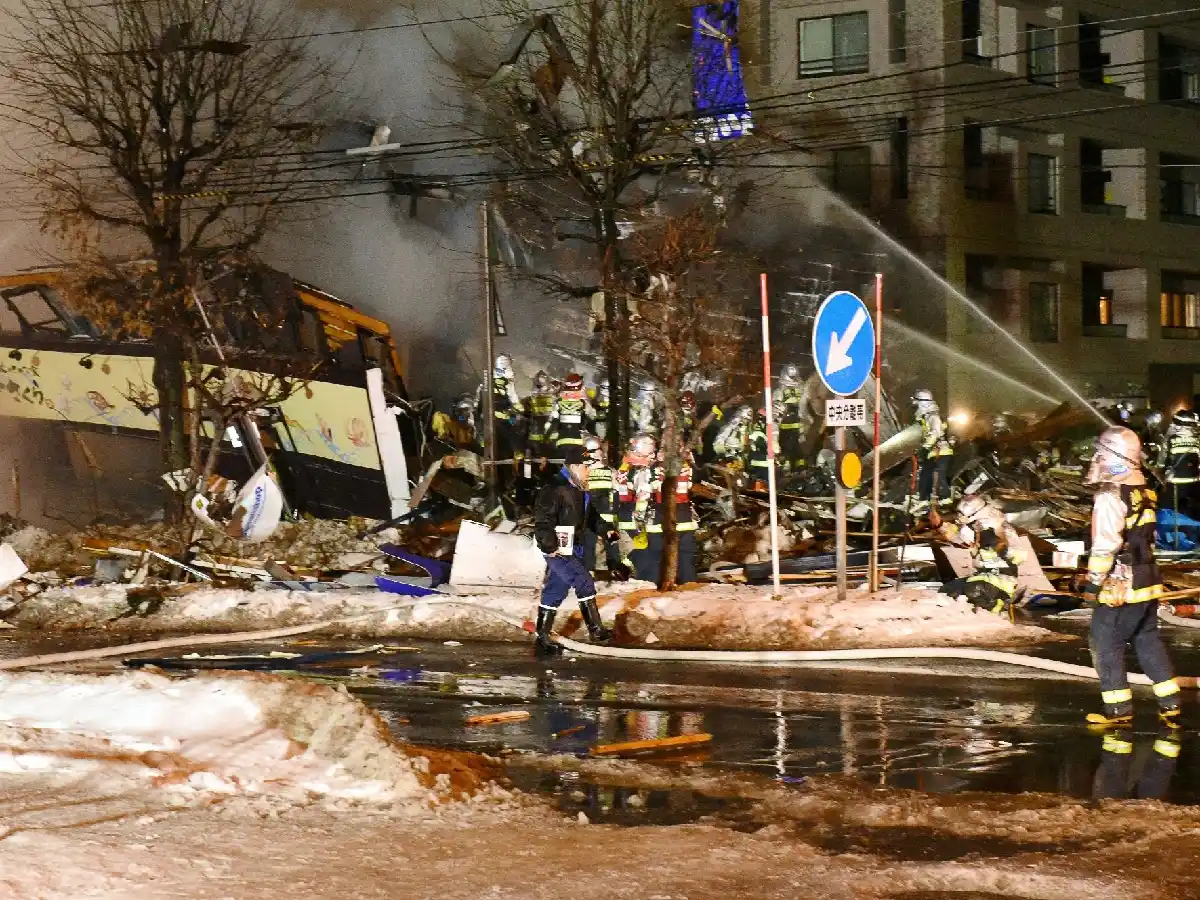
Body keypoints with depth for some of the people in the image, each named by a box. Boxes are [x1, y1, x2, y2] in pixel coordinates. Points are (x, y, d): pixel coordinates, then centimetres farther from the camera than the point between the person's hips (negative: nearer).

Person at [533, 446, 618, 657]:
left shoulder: (579, 490, 14)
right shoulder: (554, 489, -17)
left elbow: (590, 515, 26)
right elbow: (542, 519, -21)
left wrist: (605, 531, 16)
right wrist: (549, 545, -26)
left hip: (572, 549, 9)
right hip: (557, 549, -9)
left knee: (555, 592, 11)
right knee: (584, 583, -12)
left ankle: (543, 637, 16)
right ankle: (595, 629, -4)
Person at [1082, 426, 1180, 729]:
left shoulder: (1111, 497, -18)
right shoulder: (1143, 493, 8)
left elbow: (1105, 545, -23)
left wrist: (1093, 582, -15)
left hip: (1121, 588, -8)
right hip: (1148, 582, 8)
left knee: (1106, 646, 3)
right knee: (1149, 642, 16)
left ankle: (1119, 711, 6)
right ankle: (1170, 706, 17)